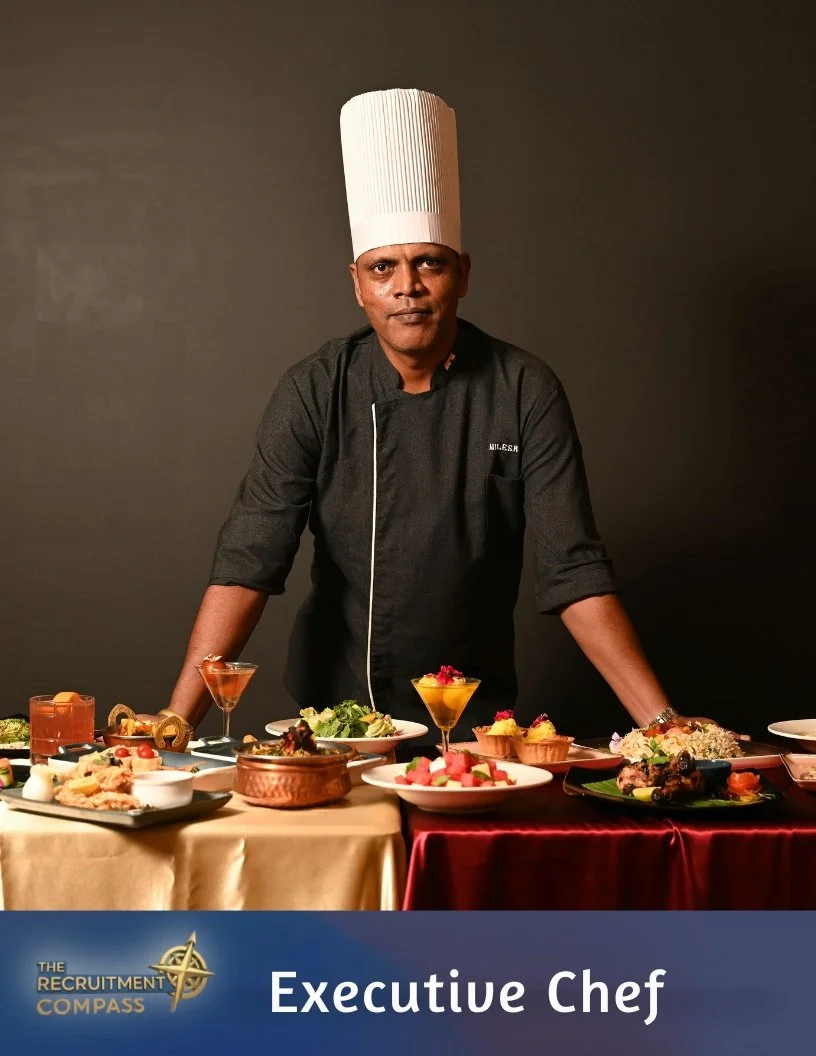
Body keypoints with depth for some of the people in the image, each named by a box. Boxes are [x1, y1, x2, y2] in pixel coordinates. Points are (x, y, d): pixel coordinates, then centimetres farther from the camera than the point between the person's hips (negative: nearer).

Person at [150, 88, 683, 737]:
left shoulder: (526, 392, -7)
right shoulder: (316, 392, -7)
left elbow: (573, 571, -9)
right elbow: (248, 562, -12)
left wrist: (661, 722, -18)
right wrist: (177, 720, -22)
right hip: (334, 715, 0)